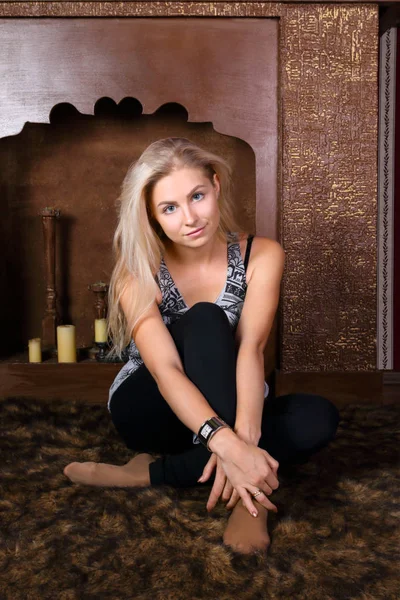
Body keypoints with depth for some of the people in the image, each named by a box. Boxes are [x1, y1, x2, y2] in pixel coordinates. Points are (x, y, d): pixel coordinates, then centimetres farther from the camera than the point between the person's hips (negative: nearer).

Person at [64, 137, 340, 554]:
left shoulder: (261, 255, -14)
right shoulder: (137, 269, -19)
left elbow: (251, 347, -28)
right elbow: (166, 370, -32)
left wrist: (244, 436, -46)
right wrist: (230, 445, -48)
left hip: (224, 406, 3)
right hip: (151, 411, -2)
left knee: (319, 418, -28)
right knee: (205, 321, -32)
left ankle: (153, 474, -24)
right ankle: (244, 495, -33)